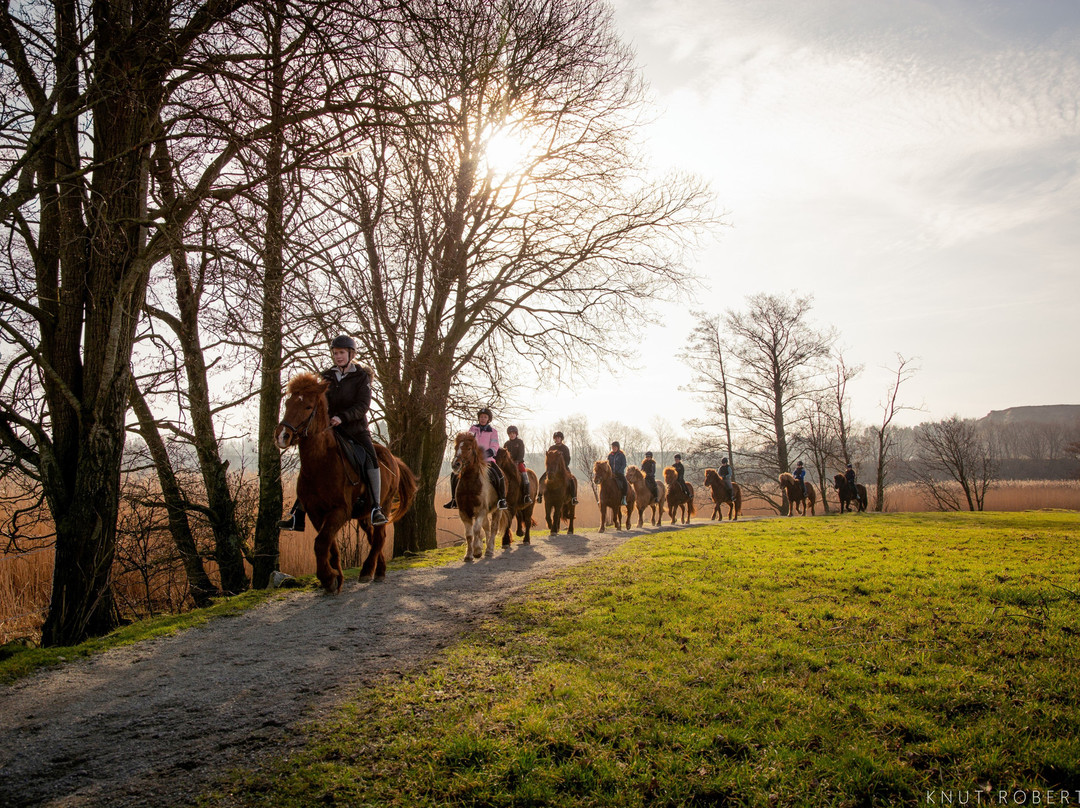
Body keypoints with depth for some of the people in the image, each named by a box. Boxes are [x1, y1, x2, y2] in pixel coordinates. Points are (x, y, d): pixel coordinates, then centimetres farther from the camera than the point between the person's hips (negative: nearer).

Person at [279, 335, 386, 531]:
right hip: (330, 430, 4)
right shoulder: (327, 377, 11)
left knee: (371, 459, -27)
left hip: (356, 429, -4)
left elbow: (363, 405, -13)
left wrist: (342, 417, -27)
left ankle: (376, 508, -25)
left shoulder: (361, 376, -2)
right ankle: (297, 516, 2)